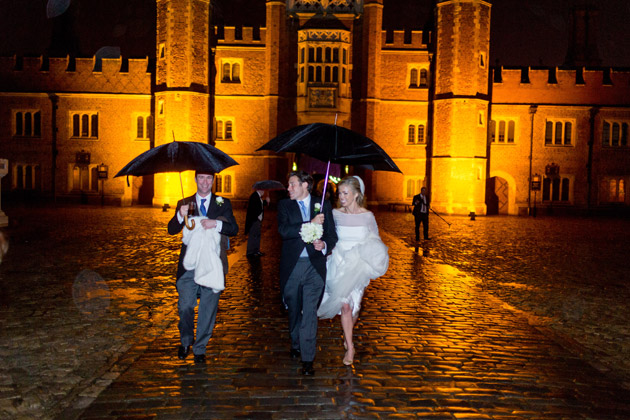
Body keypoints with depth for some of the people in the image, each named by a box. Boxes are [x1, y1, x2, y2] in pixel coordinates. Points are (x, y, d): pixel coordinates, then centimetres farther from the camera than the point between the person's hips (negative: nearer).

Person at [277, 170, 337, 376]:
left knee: (310, 312, -7)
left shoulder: (323, 206, 5)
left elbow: (332, 234, 4)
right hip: (291, 266, 2)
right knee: (294, 310, 16)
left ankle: (308, 359, -1)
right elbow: (283, 230, -13)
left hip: (314, 266, -1)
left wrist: (324, 244, -17)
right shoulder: (284, 205, 4)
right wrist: (310, 224, -18)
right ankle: (296, 345, 39)